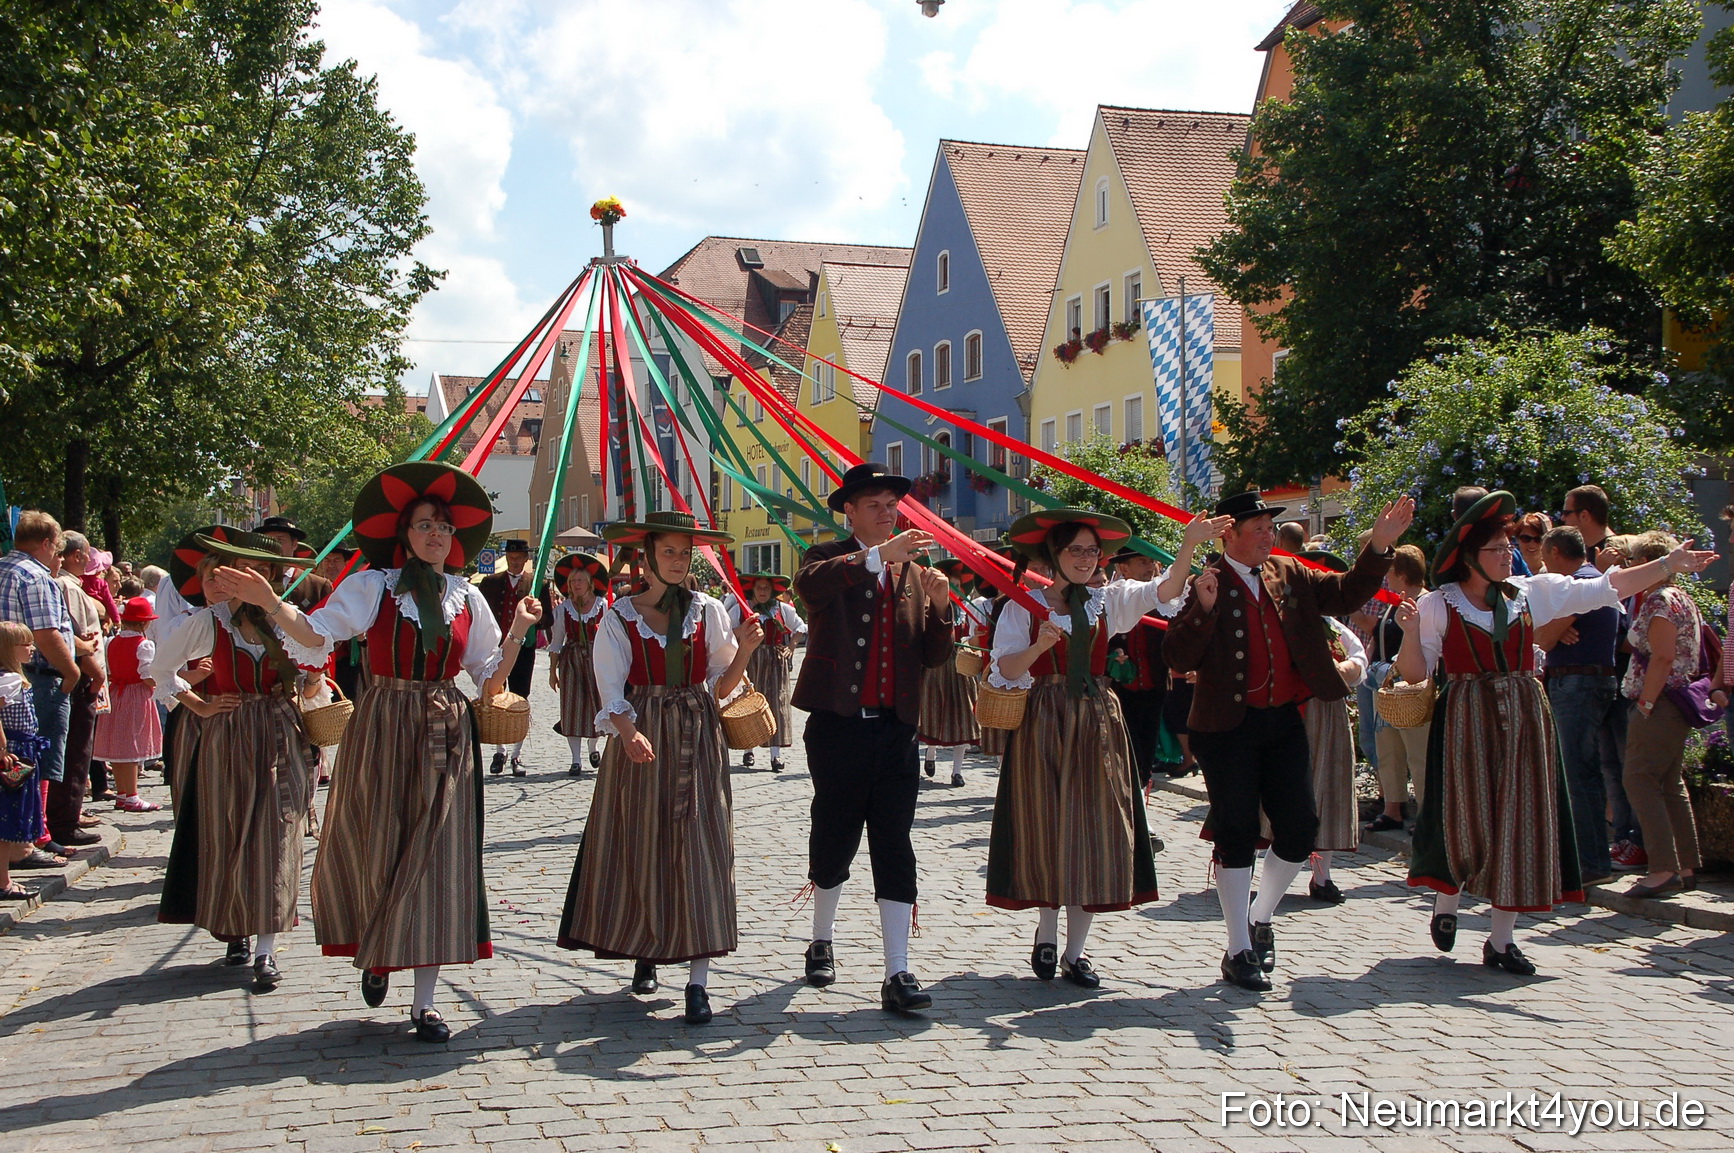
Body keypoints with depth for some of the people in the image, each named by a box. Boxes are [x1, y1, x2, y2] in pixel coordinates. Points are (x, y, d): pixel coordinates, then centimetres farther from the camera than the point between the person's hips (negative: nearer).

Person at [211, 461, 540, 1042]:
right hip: (383, 729, -2)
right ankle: (375, 955, 35)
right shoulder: (374, 585, -1)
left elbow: (490, 675, 11)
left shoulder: (467, 597, 9)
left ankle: (424, 1001, 5)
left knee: (435, 859, -1)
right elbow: (316, 634, -15)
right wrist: (268, 601, -29)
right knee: (378, 847, 4)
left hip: (445, 734, 2)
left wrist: (518, 630, 0)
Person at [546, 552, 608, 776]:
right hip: (571, 659, 1)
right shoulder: (563, 608, 4)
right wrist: (552, 671, 6)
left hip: (597, 659, -1)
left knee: (597, 704, 3)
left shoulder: (603, 605, 0)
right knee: (572, 707, -2)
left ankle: (592, 748, 30)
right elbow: (556, 642, 8)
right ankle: (576, 760, 2)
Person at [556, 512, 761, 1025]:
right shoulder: (619, 617, 1)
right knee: (640, 847, 5)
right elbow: (612, 690, -7)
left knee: (699, 849, -6)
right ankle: (645, 951, 29)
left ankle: (698, 980, -5)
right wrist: (630, 732, -25)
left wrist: (744, 649, -10)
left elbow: (723, 686, 7)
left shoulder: (708, 611, 6)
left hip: (698, 741, 0)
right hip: (640, 739, 0)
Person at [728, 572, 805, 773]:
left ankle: (776, 754, -4)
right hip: (749, 660, -1)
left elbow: (800, 627, 17)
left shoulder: (782, 609, 7)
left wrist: (790, 647, 6)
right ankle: (748, 749, 10)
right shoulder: (740, 609, 4)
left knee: (776, 702, -4)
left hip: (776, 660, 1)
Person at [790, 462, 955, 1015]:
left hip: (896, 729, 3)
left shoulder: (916, 575, 14)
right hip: (839, 725, -2)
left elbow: (934, 657, 8)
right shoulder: (829, 560, 2)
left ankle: (897, 974, -1)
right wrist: (880, 555, -35)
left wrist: (940, 608, -10)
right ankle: (822, 943, 33)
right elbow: (809, 584, -25)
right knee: (834, 839, 10)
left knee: (895, 849, -1)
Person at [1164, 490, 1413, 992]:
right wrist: (1203, 608, -29)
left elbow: (1347, 594, 7)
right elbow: (1177, 659, -14)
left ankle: (1260, 918, 31)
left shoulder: (1289, 575, 9)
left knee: (1300, 828, 6)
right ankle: (1239, 951, 10)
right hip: (1228, 729, -5)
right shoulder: (1206, 585, -8)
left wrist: (1379, 545, -5)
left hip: (1284, 724, 5)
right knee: (1237, 833, 0)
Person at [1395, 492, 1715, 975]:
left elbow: (1606, 588, 8)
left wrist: (1668, 564, 1)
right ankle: (1445, 905, 25)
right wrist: (1410, 629, -22)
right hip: (1467, 717, -4)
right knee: (1467, 816, -5)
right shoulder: (1439, 604, -2)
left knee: (1521, 819, 1)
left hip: (1525, 717, 4)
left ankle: (1501, 941, 7)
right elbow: (1414, 671, -4)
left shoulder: (1532, 592, 8)